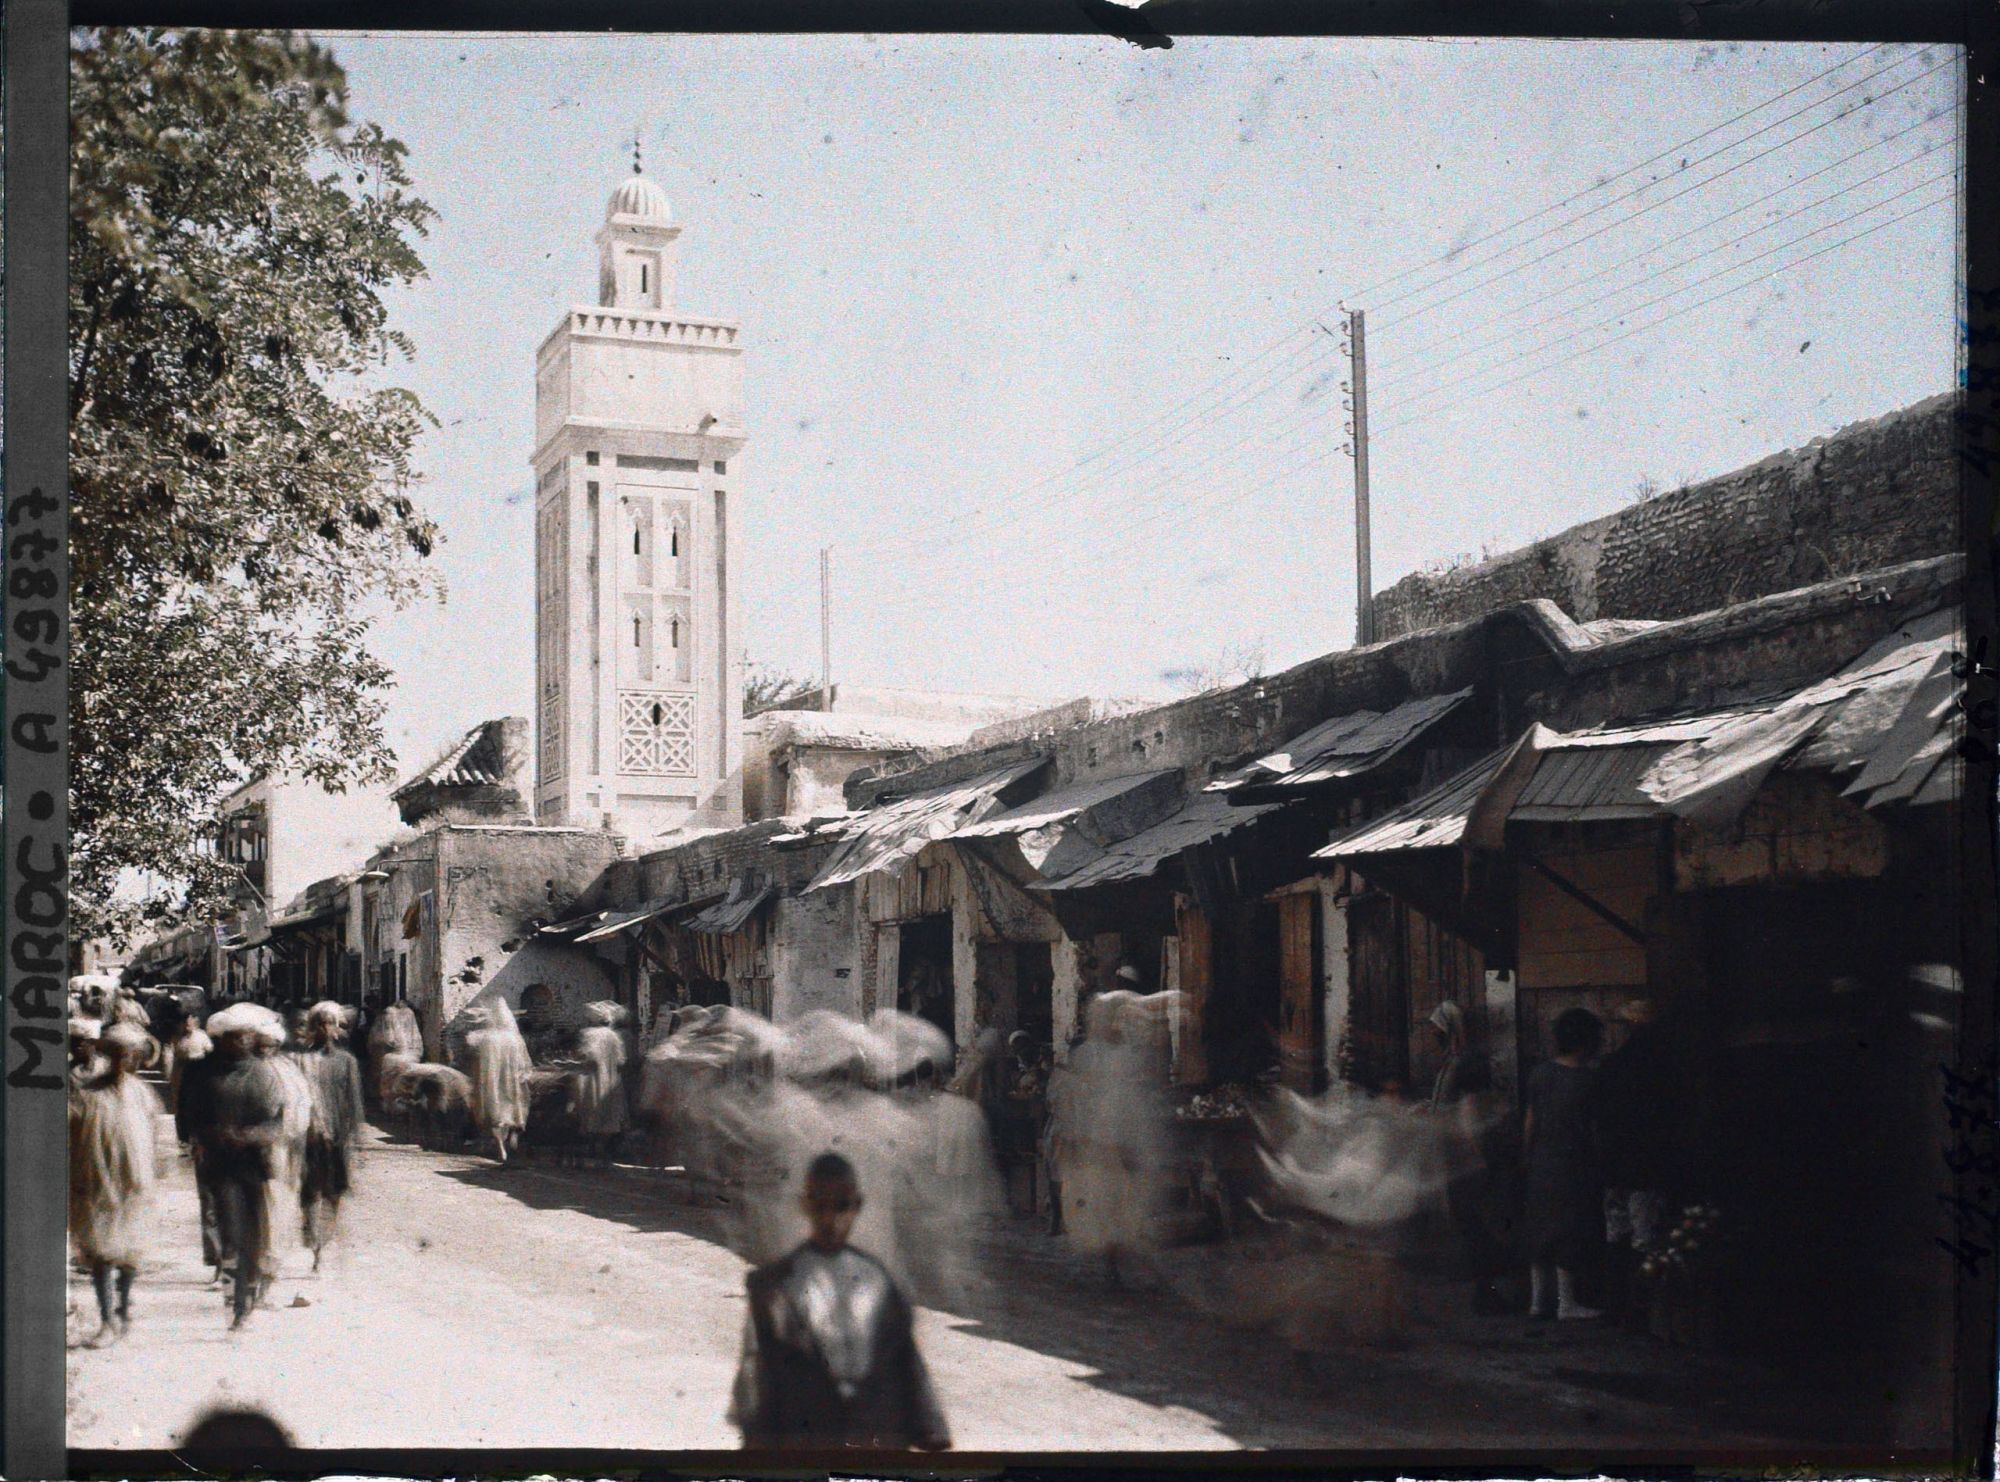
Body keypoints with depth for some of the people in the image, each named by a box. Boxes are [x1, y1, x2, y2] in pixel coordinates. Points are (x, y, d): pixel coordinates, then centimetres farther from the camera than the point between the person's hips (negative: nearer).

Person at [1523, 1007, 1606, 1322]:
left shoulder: (1540, 1074, 3)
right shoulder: (1587, 1080, -13)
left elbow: (1530, 1124, 8)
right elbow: (1593, 1130, -11)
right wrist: (1601, 1164, -1)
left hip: (1541, 1165, 6)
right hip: (1573, 1167, -6)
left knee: (1541, 1233, 12)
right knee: (1570, 1235, 1)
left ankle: (1537, 1300, 17)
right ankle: (1567, 1302, 4)